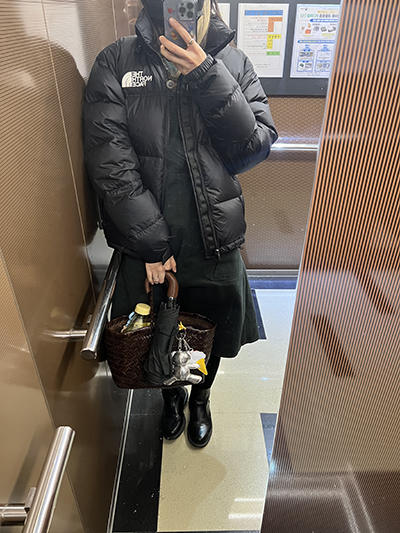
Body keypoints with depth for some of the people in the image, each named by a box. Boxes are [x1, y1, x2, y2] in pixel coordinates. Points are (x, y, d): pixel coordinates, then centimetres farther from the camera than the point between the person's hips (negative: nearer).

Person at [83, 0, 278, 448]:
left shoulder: (232, 63, 0)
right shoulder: (116, 63, -5)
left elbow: (258, 146, -9)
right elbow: (110, 163, -13)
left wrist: (208, 77, -20)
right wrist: (153, 245, -16)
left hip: (215, 241, 1)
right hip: (146, 244, 0)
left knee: (212, 331, 19)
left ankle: (201, 397, 52)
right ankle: (171, 394, 53)